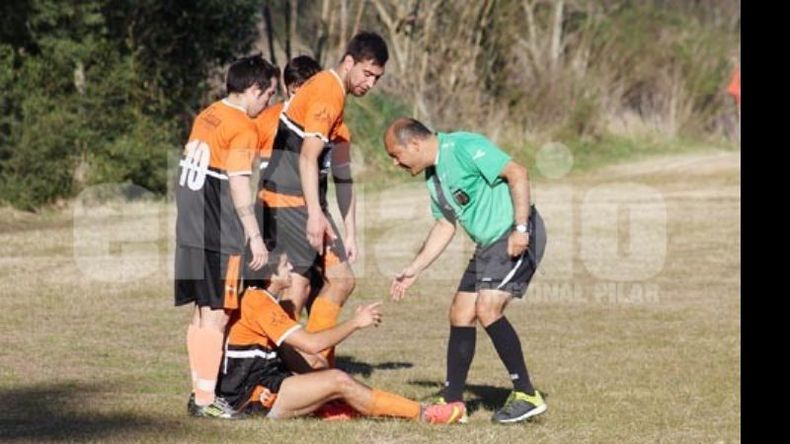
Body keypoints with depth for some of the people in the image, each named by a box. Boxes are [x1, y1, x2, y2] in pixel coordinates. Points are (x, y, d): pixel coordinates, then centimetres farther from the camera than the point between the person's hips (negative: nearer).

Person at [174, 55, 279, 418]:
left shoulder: (206, 116, 14)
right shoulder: (243, 128, -11)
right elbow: (238, 184, -17)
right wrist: (255, 235, -14)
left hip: (190, 231, 9)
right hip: (219, 238, -9)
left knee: (202, 313, 14)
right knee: (215, 316, -6)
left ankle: (200, 392, 19)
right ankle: (206, 399, -6)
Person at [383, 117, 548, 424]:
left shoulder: (464, 147, -16)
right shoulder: (432, 176, 13)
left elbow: (517, 174, -20)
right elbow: (445, 226, 21)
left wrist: (520, 228, -24)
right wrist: (414, 270, 18)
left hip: (517, 237, -10)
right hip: (489, 245, 10)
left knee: (487, 308, -20)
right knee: (461, 314, 7)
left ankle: (527, 396, -14)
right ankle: (452, 401, 15)